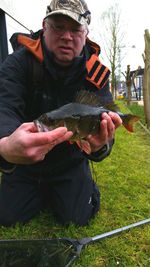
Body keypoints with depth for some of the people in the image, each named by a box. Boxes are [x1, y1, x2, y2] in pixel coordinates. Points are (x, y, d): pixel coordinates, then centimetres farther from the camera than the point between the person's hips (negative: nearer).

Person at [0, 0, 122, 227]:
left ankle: (88, 187, 36)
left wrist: (100, 146, -46)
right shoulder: (20, 61, -19)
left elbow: (101, 121, -20)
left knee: (77, 219, 2)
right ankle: (41, 193, 37)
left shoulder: (96, 74, -13)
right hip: (23, 162, 1)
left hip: (70, 164, 1)